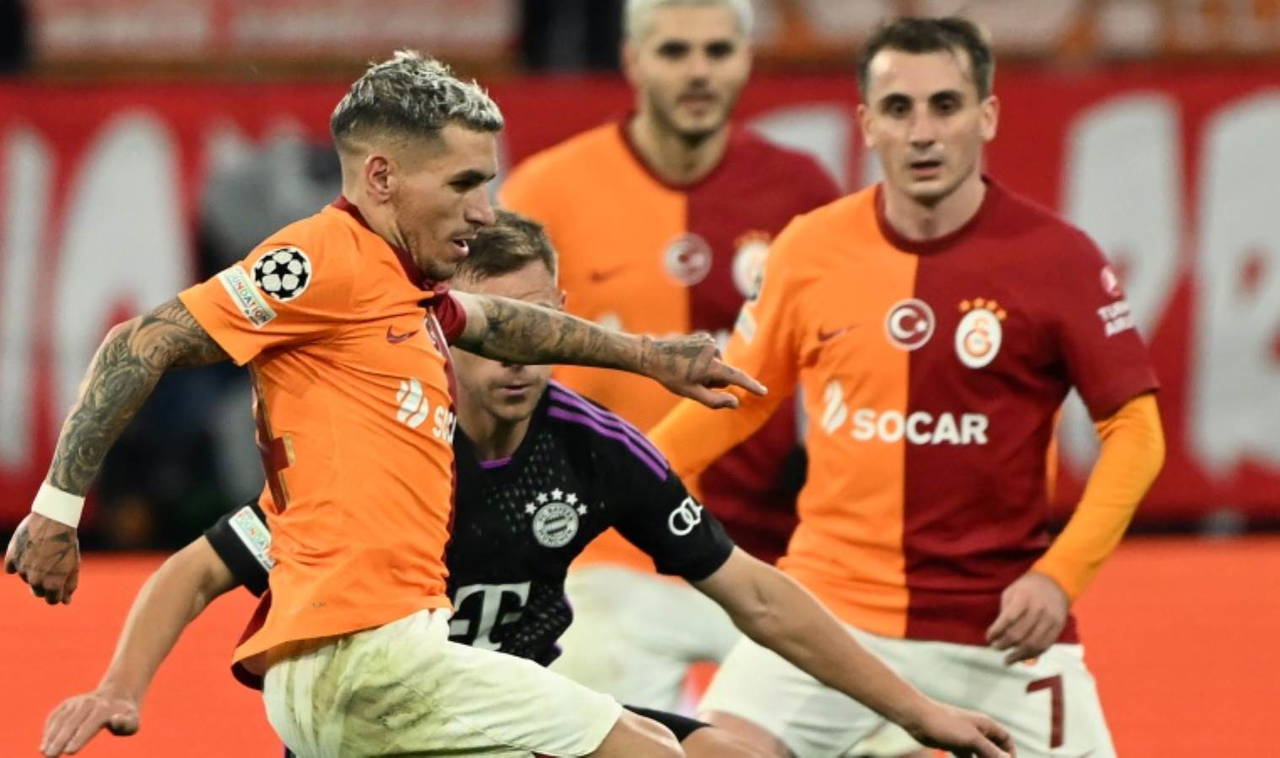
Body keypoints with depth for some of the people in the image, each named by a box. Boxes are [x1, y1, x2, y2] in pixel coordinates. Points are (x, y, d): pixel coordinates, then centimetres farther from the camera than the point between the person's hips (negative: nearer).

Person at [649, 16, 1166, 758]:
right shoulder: (809, 250, -1)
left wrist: (1060, 575, -17)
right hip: (830, 608, 2)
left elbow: (1134, 432, -6)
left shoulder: (1057, 257, -9)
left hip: (1000, 626, -2)